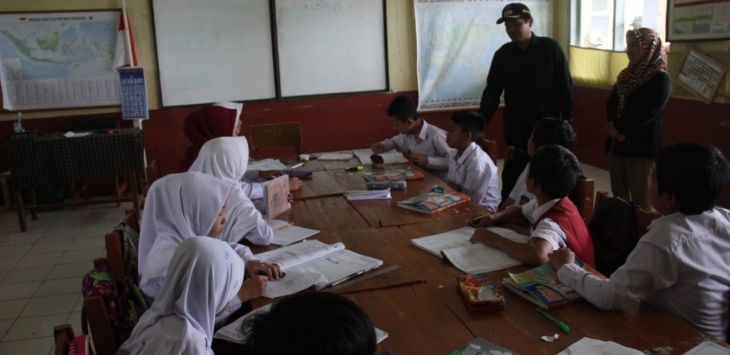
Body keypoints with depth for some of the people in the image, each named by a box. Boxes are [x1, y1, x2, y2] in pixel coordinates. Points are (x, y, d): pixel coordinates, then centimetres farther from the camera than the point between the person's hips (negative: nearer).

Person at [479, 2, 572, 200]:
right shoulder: (502, 54, 5)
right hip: (516, 130, 2)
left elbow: (565, 88, -1)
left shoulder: (550, 48, -2)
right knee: (512, 180, 2)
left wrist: (566, 122, -6)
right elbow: (491, 93, 7)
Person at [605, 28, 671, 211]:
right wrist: (613, 127, -12)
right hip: (617, 142, 7)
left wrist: (618, 128, -11)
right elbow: (611, 104, 6)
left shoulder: (660, 79, -7)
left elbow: (645, 113, -15)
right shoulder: (627, 74, 14)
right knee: (618, 193, 11)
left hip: (641, 143, -7)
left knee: (639, 197, -4)